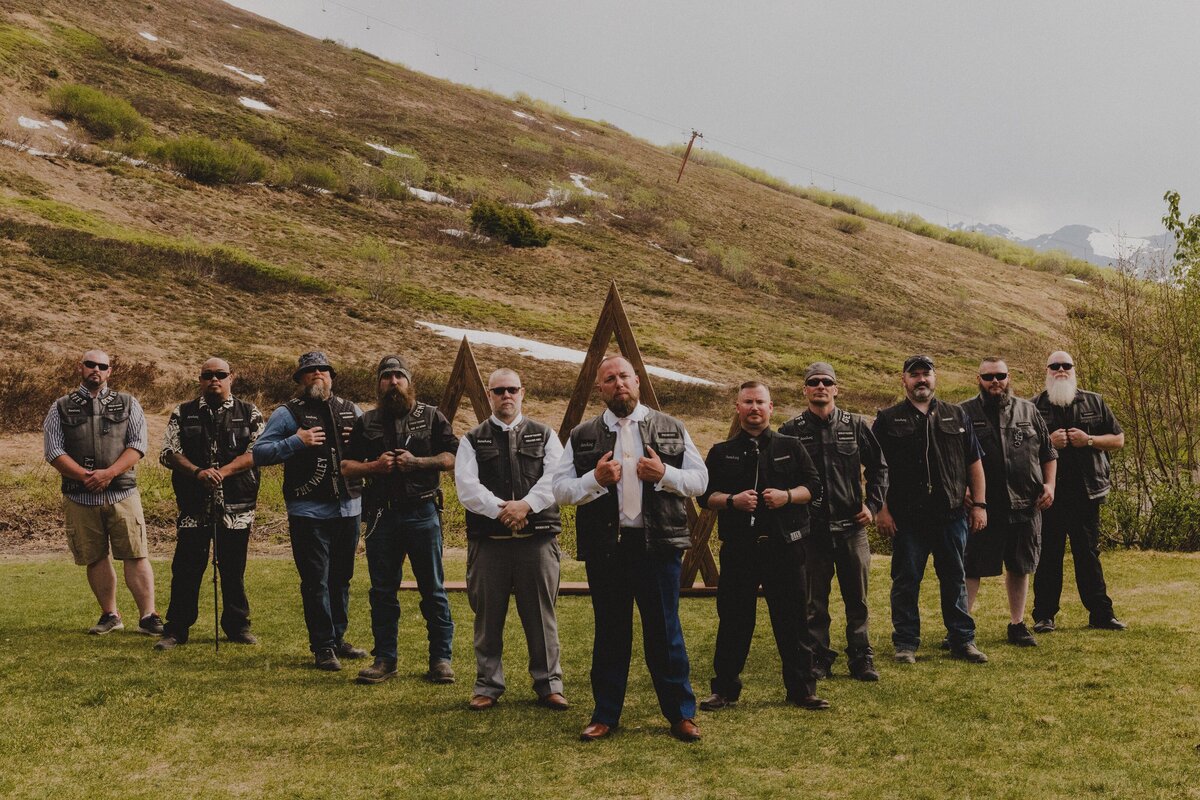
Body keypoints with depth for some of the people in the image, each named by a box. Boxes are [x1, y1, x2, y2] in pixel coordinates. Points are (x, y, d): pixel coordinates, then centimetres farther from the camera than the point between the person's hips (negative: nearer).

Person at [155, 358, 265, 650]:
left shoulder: (249, 413, 6)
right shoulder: (182, 414, 9)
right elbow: (168, 453, 1)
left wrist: (223, 471, -17)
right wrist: (198, 472, -16)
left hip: (236, 507, 0)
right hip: (194, 506, 1)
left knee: (233, 569, 8)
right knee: (186, 569, 3)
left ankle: (237, 626, 20)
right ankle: (176, 629, 13)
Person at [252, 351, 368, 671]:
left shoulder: (351, 411, 12)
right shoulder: (288, 413, -2)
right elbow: (258, 452, -7)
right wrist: (296, 442, -17)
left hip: (348, 508, 5)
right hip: (309, 512, -5)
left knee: (342, 578, 14)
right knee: (316, 582, -2)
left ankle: (338, 638, 27)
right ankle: (323, 647, 6)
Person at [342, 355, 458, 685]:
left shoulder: (431, 417, 6)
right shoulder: (366, 423, 12)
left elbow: (453, 457, -1)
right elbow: (347, 466, 10)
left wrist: (416, 462, -14)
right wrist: (374, 466, -9)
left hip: (422, 513, -2)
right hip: (381, 516, 2)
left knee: (433, 589, 2)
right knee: (382, 590, 7)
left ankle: (441, 658, 9)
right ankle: (384, 659, 16)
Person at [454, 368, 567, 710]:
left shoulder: (544, 436, 12)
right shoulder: (472, 441, 10)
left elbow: (555, 478, -2)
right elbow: (466, 486, -4)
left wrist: (526, 504, -17)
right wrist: (500, 510, -15)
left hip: (538, 538, 0)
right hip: (488, 540, 0)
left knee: (541, 615, 4)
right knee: (488, 616, 6)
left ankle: (548, 685, 15)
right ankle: (487, 686, 18)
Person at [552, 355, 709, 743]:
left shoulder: (671, 429, 9)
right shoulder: (582, 436, 8)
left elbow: (700, 479, 7)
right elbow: (560, 490, 4)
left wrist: (664, 474, -11)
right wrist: (595, 479, -14)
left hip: (659, 544, -1)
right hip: (604, 547, 1)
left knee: (665, 631, 5)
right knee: (610, 633, 9)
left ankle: (681, 714, 17)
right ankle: (605, 715, 21)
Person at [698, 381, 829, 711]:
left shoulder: (791, 447, 10)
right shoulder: (722, 452, 10)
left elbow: (814, 485, 7)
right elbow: (705, 494, 6)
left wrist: (788, 495, -12)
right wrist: (732, 500, -13)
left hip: (784, 546, 0)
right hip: (738, 548, 0)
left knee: (793, 619, 4)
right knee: (733, 619, 4)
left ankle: (801, 688, 15)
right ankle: (724, 688, 15)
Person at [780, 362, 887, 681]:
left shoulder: (856, 426, 4)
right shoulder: (791, 431, 0)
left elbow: (879, 467, 12)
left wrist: (872, 504, 4)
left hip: (852, 525, 1)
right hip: (811, 529, -1)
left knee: (857, 600, 8)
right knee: (814, 602, 6)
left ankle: (862, 659, 18)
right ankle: (818, 660, 16)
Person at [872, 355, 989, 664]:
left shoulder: (957, 417, 11)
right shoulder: (888, 419, 3)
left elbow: (973, 463, 12)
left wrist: (979, 504, 5)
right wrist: (881, 510, -7)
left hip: (950, 515, 2)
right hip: (906, 518, -2)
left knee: (955, 580, 9)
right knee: (906, 581, 4)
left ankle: (962, 640, 19)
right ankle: (906, 643, 13)